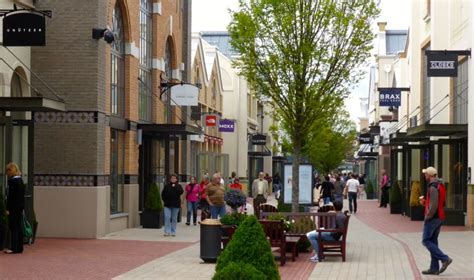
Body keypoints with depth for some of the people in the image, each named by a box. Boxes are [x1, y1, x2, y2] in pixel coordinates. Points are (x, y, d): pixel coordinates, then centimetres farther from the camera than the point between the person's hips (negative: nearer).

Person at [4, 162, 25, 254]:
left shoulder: (12, 181, -14)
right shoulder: (20, 180, 13)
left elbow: (10, 196, -18)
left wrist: (8, 209, -17)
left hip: (14, 208, -9)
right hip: (20, 207, 9)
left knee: (13, 227, -5)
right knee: (18, 227, 12)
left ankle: (15, 248, -5)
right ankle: (19, 247, 16)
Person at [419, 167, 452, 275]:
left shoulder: (433, 187, -18)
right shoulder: (441, 186, 14)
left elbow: (434, 205, -25)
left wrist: (427, 217, -15)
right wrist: (425, 202, 12)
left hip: (432, 218, -10)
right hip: (440, 217, 10)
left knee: (426, 241, -5)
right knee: (433, 241, 11)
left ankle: (445, 259, -11)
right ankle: (434, 268, 10)